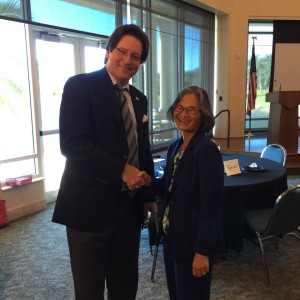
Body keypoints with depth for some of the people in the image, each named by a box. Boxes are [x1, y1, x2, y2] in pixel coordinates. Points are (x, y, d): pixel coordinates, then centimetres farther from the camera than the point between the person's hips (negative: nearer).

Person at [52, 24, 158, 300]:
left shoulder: (139, 99, 13)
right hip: (89, 204, -6)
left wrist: (149, 196, 15)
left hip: (129, 205, 6)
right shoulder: (80, 85, -7)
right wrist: (122, 170, -21)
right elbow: (72, 144, -19)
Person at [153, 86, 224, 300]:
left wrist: (203, 250, -19)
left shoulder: (208, 151, -19)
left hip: (194, 242, -8)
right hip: (172, 237, 8)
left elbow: (211, 207, -20)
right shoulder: (175, 147, 5)